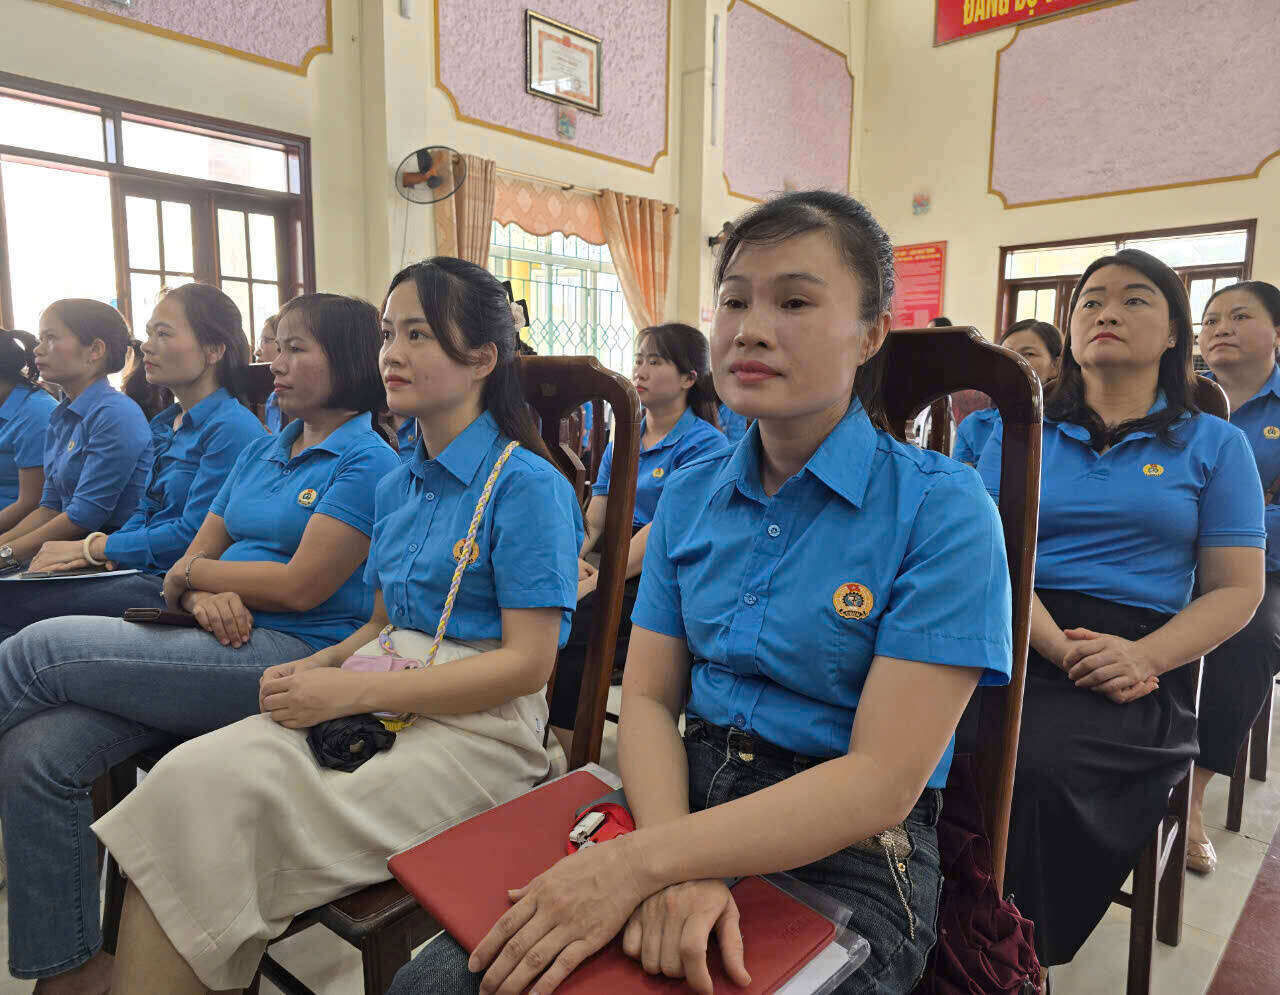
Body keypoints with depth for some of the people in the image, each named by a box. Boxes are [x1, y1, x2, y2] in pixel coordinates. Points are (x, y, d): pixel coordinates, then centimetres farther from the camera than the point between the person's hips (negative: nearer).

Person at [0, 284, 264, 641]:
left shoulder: (233, 428, -13)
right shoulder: (167, 423, 17)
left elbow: (193, 534, -17)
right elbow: (145, 512, 19)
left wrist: (92, 547, -8)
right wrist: (100, 553, -2)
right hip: (142, 574, 8)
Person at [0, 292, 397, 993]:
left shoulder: (367, 462, -6)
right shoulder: (262, 451, 20)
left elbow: (301, 586, -14)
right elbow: (196, 556, 16)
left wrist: (194, 573, 1)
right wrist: (203, 597, -9)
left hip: (294, 656, -7)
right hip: (222, 647, 7)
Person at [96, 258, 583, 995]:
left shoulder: (528, 485, -10)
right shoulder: (397, 488, 15)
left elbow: (529, 661, -14)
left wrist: (352, 690, -15)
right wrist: (319, 666, -3)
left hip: (476, 727, -6)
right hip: (381, 704, 7)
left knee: (236, 821, -20)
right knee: (190, 776, -17)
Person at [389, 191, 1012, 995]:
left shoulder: (942, 509, -11)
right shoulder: (689, 497, 6)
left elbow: (882, 781, -16)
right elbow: (648, 695, 2)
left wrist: (643, 861, -21)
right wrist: (673, 856, -17)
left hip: (848, 856, -4)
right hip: (688, 800, 4)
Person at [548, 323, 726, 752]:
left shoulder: (704, 444, -3)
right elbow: (593, 520, 12)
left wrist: (593, 584, -21)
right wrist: (573, 559, -10)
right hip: (613, 565, 7)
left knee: (560, 634, -28)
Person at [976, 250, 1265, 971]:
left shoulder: (1214, 444, 12)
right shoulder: (1021, 433, 15)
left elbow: (1237, 589, 6)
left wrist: (1145, 656, -14)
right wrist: (1059, 646, -15)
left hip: (1140, 661, -1)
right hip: (1016, 641, 1)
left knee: (1043, 763, -31)